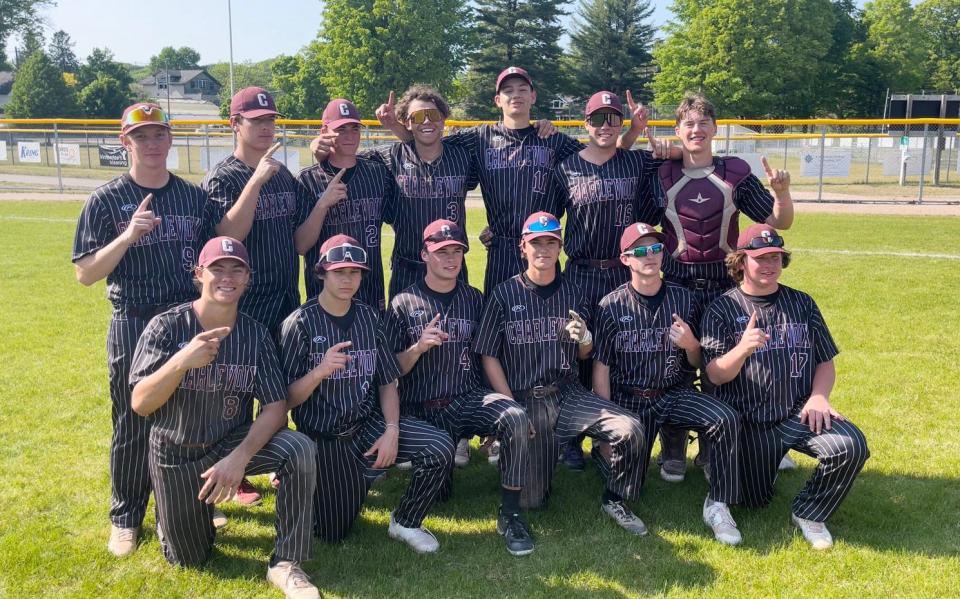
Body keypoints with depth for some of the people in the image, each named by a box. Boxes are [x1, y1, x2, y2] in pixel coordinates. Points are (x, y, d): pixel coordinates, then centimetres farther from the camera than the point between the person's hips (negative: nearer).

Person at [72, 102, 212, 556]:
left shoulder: (195, 196, 5)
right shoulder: (106, 201, -4)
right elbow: (85, 274, -9)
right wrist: (128, 236, -23)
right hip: (133, 326, -3)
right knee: (133, 428, 6)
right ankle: (125, 518, 23)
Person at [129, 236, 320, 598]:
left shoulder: (256, 335, -9)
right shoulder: (166, 327, -14)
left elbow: (276, 407, -14)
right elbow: (139, 404, -21)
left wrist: (240, 457, -30)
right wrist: (181, 362, -40)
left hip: (233, 443, 1)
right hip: (175, 453, -1)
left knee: (299, 449, -28)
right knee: (188, 560, 6)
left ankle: (284, 564, -17)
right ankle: (187, 507, 40)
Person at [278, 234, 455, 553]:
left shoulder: (369, 317, 2)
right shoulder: (300, 323, -11)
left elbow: (387, 382, 5)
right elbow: (287, 399, -12)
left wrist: (392, 430, -10)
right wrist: (319, 372, -31)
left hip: (367, 423, 3)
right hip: (322, 436, -3)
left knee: (440, 447, -19)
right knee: (333, 532, 2)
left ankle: (405, 523, 5)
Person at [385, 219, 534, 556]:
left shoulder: (474, 300, 11)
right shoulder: (403, 304, 3)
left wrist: (499, 410, -2)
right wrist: (419, 347, -19)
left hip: (468, 399, 1)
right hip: (421, 411, -1)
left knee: (515, 417, -29)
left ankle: (510, 515, -16)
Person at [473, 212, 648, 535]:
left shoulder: (572, 293, 8)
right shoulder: (504, 294, -1)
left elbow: (583, 356, 14)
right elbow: (489, 357, 0)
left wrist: (585, 340, -10)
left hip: (568, 394, 2)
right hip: (524, 399, -2)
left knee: (630, 430, -23)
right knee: (530, 499, -7)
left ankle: (614, 500, 2)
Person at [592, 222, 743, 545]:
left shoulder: (683, 299, 2)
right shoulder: (611, 306, -4)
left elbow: (697, 365, 9)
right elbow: (601, 368, -2)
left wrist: (691, 345, -16)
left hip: (676, 394, 2)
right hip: (629, 400, -1)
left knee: (727, 419, -27)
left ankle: (717, 505, -11)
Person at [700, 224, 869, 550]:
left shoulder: (802, 303, 10)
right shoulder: (722, 310, -1)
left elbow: (825, 362, 10)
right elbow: (715, 375, -9)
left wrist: (818, 397, -10)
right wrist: (742, 349, -29)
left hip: (799, 413, 2)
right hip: (749, 421, -2)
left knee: (851, 446, -25)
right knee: (755, 501, -1)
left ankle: (808, 512, 0)